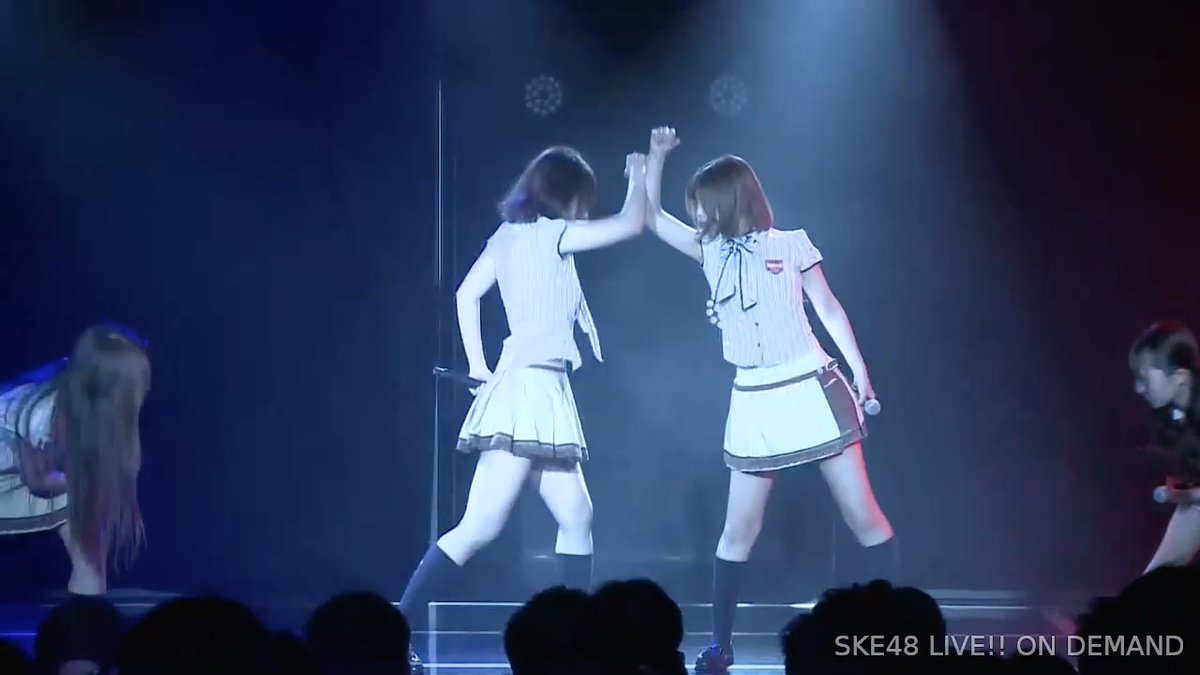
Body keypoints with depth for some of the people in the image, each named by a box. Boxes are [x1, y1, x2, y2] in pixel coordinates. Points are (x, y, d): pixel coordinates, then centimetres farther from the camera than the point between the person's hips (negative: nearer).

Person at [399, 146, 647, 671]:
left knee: (577, 519, 12)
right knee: (480, 527, -13)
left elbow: (467, 294, 13)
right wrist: (638, 175, 7)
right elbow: (632, 223, -11)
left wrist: (478, 365, 12)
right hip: (530, 389, -10)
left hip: (539, 391, 10)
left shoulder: (509, 235, 13)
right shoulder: (549, 233, -10)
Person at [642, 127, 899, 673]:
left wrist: (859, 370, -2)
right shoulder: (711, 252, 10)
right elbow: (650, 216, 11)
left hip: (812, 391, -3)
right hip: (753, 402, 3)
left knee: (861, 513, -3)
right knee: (740, 527, 2)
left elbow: (828, 309, 4)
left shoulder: (790, 245, 1)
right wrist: (657, 154, 5)